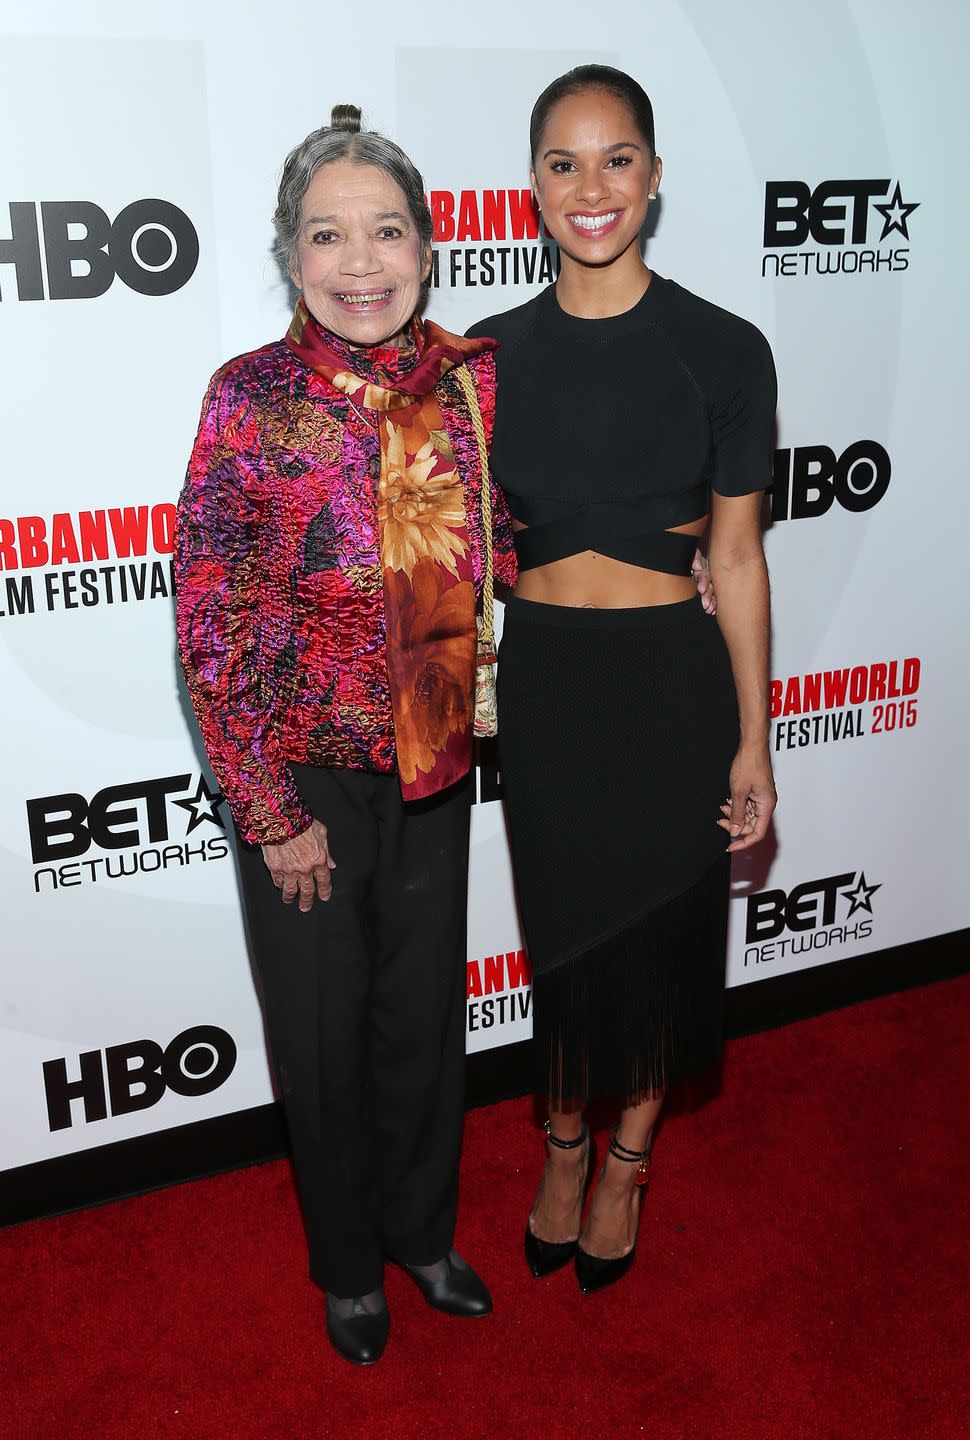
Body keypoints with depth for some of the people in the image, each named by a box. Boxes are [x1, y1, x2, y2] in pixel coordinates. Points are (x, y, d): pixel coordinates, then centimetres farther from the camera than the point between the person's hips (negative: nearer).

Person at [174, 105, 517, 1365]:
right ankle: (348, 1263, 42)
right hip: (300, 776, -3)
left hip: (434, 766, 3)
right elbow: (206, 621, -12)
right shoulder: (251, 396, -13)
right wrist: (270, 812, -12)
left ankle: (423, 1232, 46)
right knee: (324, 1033, 14)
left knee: (427, 1015, 18)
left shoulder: (471, 376, -3)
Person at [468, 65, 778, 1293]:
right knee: (563, 929, 15)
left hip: (671, 682, -1)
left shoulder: (722, 351, -6)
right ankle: (565, 1145, 40)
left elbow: (737, 555, -4)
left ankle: (626, 1159, 38)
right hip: (540, 680, 2)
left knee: (658, 936, 12)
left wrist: (753, 740, -3)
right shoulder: (496, 352, 0)